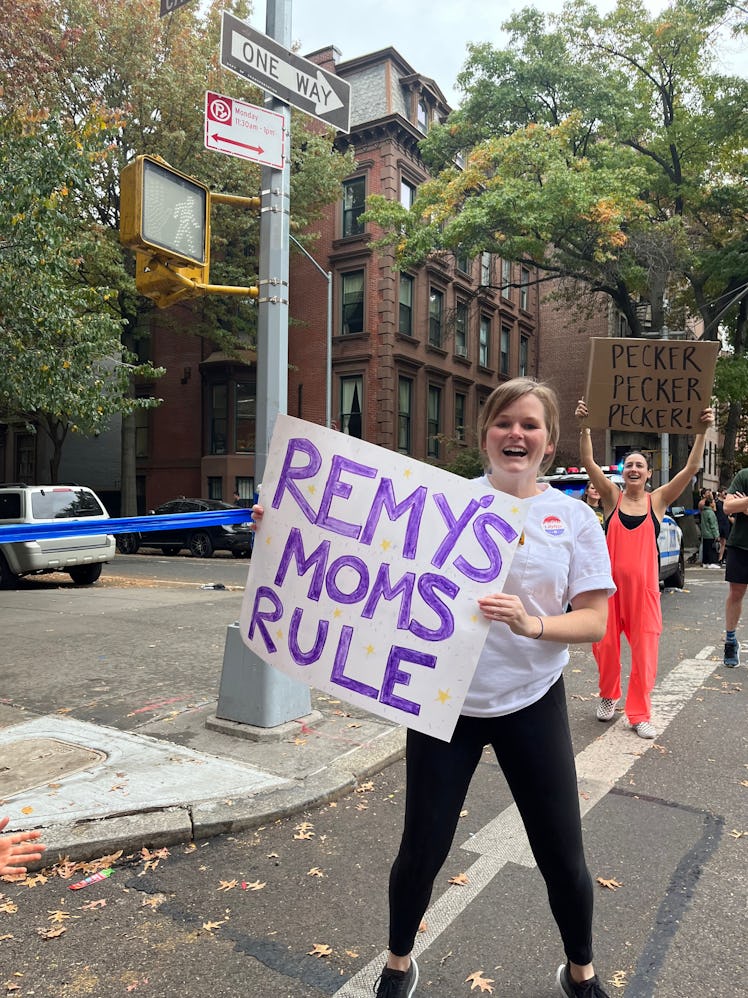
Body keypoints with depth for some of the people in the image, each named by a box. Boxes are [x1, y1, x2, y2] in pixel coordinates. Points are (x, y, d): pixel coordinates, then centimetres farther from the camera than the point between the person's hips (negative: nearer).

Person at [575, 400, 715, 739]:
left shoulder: (658, 501, 2)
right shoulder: (613, 497, 1)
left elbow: (692, 468, -8)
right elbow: (588, 462, -13)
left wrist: (702, 432, -18)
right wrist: (584, 427, -25)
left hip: (644, 587, 0)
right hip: (610, 583, 0)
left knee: (644, 652, 2)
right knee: (605, 646, 9)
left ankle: (639, 714, 17)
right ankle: (608, 696, 34)